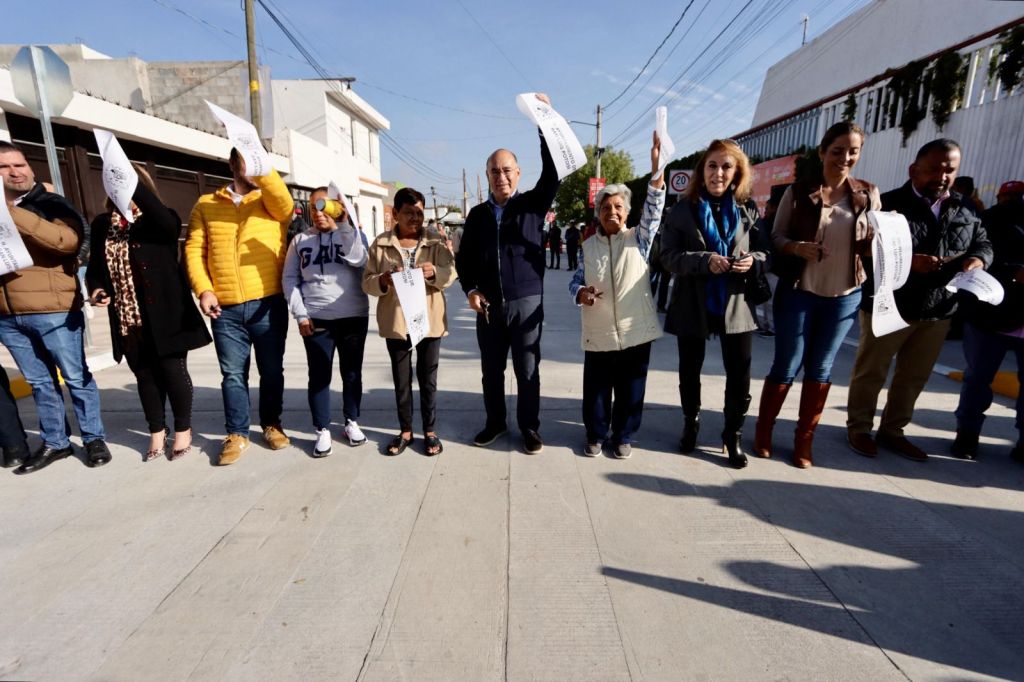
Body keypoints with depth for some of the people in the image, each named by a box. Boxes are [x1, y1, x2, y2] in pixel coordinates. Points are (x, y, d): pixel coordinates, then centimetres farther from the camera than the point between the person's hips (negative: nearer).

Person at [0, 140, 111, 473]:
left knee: (76, 377, 3)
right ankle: (54, 442, 23)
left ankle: (94, 438, 14)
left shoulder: (51, 205, 0)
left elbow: (68, 240, -20)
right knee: (39, 382, 12)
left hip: (54, 311, -5)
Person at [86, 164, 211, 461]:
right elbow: (96, 265, 16)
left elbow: (166, 221, -29)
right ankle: (157, 432, 28)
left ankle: (183, 430, 21)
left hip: (164, 314, -5)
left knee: (173, 372, 2)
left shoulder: (160, 221, -4)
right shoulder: (102, 223, 10)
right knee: (145, 375, 13)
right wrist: (96, 288, -4)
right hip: (127, 318, 5)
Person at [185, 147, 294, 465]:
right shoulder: (206, 205, 10)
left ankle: (271, 424, 28)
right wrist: (203, 289, -6)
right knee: (233, 374, 7)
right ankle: (237, 434, 21)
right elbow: (194, 250, 5)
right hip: (226, 309, 1)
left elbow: (285, 203, -19)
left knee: (271, 371, 10)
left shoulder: (272, 201, 6)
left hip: (268, 305, -1)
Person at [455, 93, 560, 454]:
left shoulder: (533, 204, 2)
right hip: (488, 305, 3)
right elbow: (464, 258, 12)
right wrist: (470, 290, -3)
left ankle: (529, 427, 21)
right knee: (491, 369, 12)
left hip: (527, 301, -2)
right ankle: (495, 422, 30)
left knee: (527, 369, 6)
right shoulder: (478, 214, 9)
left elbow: (553, 173, -14)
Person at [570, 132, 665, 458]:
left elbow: (654, 210, -12)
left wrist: (657, 169, -25)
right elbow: (576, 281, 11)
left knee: (630, 389, 9)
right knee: (595, 388, 9)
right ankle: (595, 435, 28)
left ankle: (623, 436, 28)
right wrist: (580, 293, -13)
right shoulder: (589, 246, 7)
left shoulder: (638, 239, 3)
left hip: (635, 330, -1)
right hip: (598, 333, 1)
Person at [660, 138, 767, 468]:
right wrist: (705, 260, -23)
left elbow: (766, 250, 9)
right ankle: (691, 423, 39)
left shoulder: (748, 209, 5)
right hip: (693, 305, -1)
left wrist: (754, 260, -14)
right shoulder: (683, 209, -1)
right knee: (690, 372, 14)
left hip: (736, 305, 1)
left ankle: (733, 435, 26)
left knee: (739, 378, 4)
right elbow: (668, 256, -8)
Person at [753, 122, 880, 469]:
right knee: (786, 366, 2)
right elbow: (776, 237, -3)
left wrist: (876, 241, -13)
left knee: (821, 368, 11)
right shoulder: (798, 192, -3)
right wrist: (796, 247, -23)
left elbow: (873, 246, 10)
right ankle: (763, 431, 21)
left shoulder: (869, 194, 5)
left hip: (845, 296, 3)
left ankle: (804, 439, 24)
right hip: (799, 292, -3)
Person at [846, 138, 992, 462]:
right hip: (887, 307, -6)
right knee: (870, 373, 7)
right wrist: (908, 262, -28)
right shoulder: (888, 204, -8)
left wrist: (978, 260, -6)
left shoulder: (965, 209, 10)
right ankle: (859, 428, 22)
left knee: (914, 377, 15)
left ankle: (892, 431, 29)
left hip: (939, 312, 6)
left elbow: (983, 243, 17)